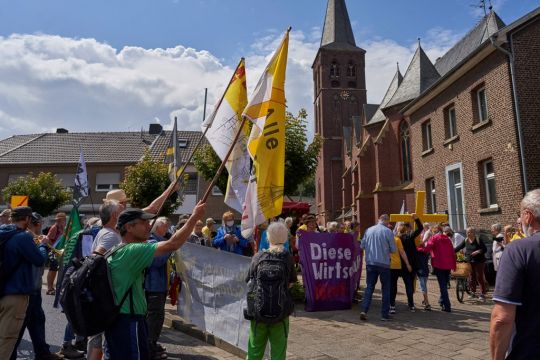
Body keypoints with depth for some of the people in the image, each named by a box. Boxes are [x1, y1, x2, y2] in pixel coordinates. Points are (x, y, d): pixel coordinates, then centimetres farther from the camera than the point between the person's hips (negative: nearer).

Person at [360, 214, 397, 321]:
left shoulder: (368, 230, 2)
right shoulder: (388, 231, -9)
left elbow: (362, 245, 7)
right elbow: (394, 249, -4)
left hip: (370, 262, 3)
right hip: (384, 263, -3)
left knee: (369, 287, 10)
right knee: (386, 288, 10)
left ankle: (364, 310, 0)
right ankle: (384, 314, 14)